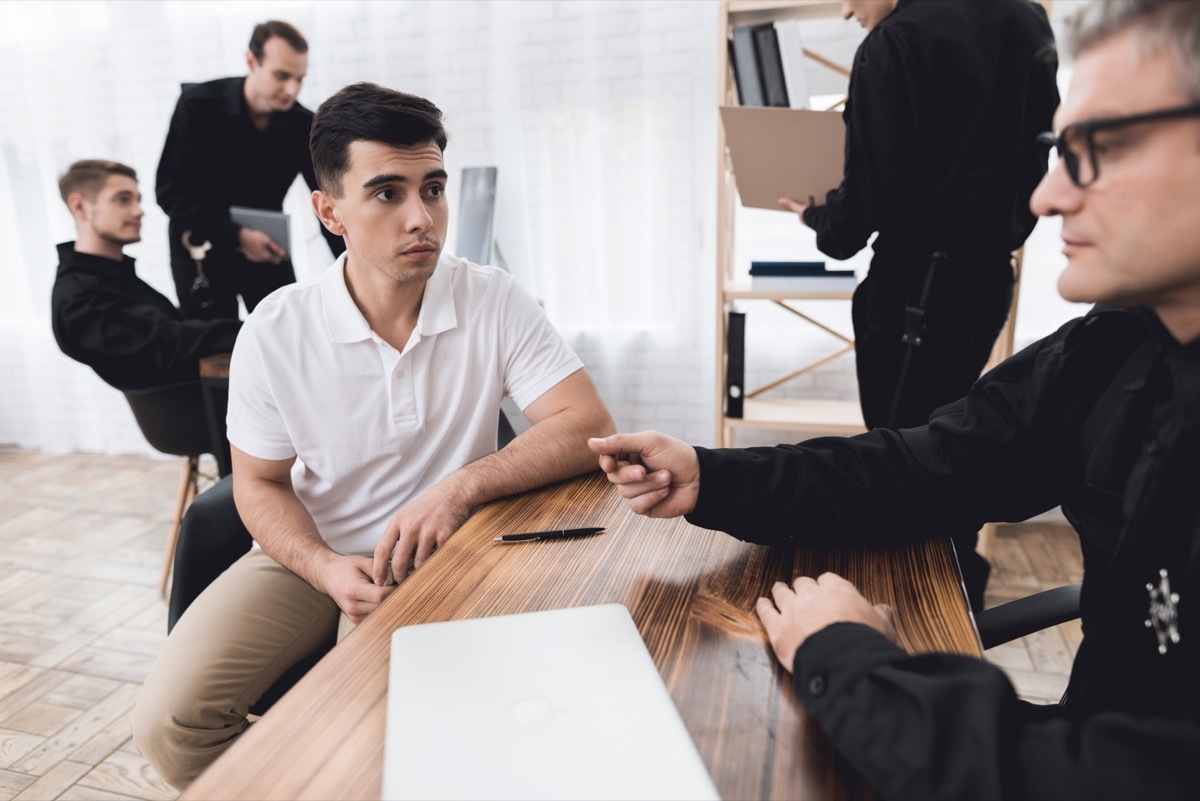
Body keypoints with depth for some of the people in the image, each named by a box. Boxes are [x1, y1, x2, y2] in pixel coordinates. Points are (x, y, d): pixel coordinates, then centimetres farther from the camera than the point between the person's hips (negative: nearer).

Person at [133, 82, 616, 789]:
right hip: (316, 558, 2)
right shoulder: (276, 333, -11)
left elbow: (590, 427, -19)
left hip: (444, 561, -1)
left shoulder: (496, 302, -14)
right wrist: (327, 569, -18)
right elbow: (260, 484, 0)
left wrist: (465, 485, -31)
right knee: (169, 723, -11)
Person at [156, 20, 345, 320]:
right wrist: (235, 236, -26)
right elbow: (170, 192, -14)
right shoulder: (197, 106, -16)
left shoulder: (303, 125, -12)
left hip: (266, 247, 2)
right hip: (202, 246, -2)